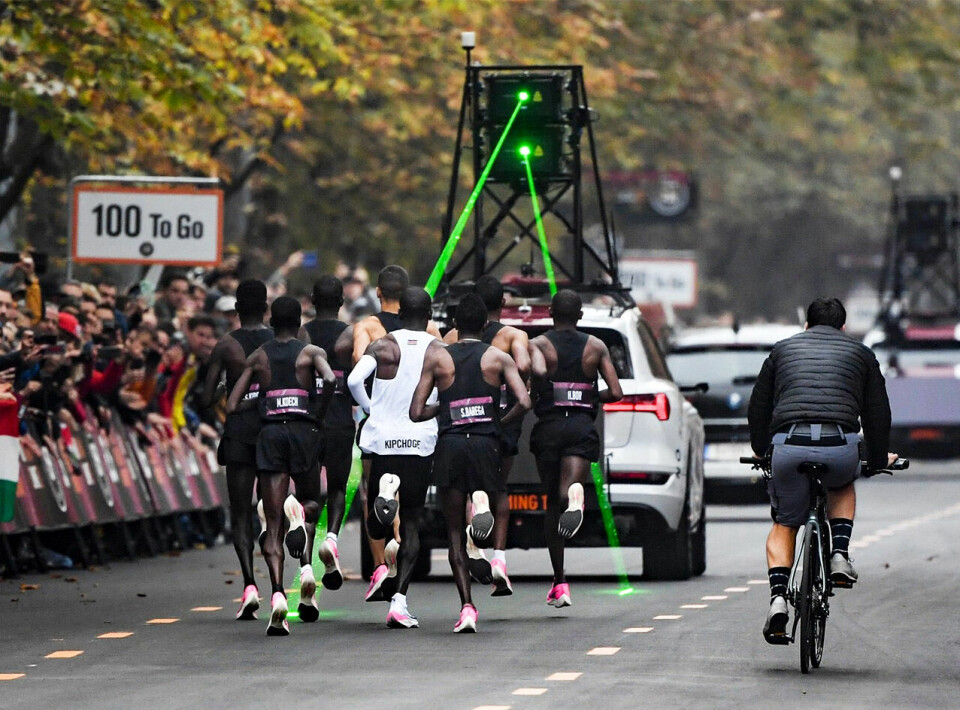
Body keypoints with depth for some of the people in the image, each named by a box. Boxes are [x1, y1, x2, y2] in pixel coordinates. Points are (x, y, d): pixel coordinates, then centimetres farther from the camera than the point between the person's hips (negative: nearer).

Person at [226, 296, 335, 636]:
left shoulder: (257, 357, 12)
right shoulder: (311, 353, 6)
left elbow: (232, 406, 5)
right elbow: (330, 379, -15)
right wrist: (319, 414, -2)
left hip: (269, 433, 1)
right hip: (303, 432, -1)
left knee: (272, 525, 2)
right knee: (311, 503, 19)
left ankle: (277, 594, -18)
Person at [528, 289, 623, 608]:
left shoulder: (538, 345, 3)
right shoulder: (596, 347, 10)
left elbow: (537, 370, -20)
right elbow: (616, 393, 5)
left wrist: (536, 392, -1)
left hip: (549, 427, 0)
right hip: (582, 427, 0)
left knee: (553, 503, 14)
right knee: (566, 492, -16)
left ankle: (559, 583, 19)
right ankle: (575, 497, -58)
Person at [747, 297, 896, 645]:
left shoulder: (783, 349, 26)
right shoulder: (860, 353, 24)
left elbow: (758, 407, 29)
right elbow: (877, 411, 24)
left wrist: (761, 451, 44)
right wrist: (879, 458, 38)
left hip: (788, 446, 0)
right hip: (840, 447, 0)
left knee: (783, 526, 16)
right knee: (843, 486, 35)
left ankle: (778, 598, -6)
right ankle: (839, 556, 15)